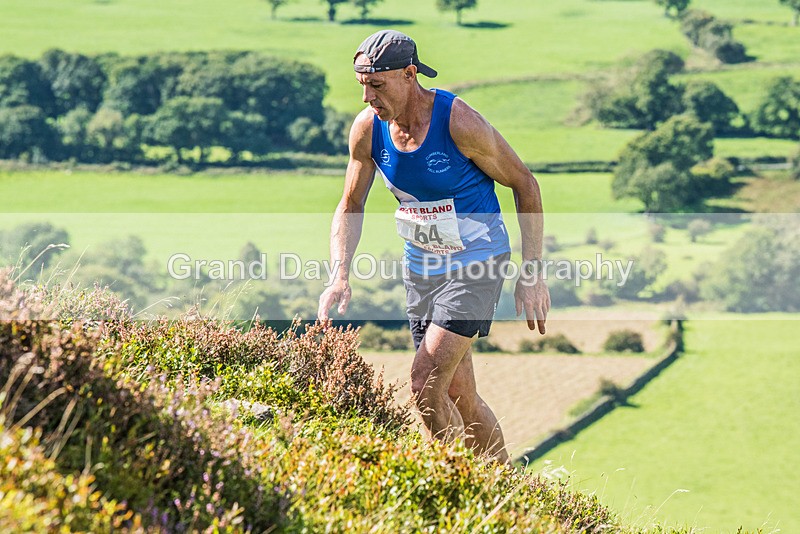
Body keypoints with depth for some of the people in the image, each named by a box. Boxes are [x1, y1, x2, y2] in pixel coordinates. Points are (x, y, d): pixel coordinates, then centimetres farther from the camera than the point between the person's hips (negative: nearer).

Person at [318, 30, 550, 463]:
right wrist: (340, 276, -13)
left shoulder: (460, 122, -22)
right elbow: (350, 208, 4)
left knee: (425, 384, -18)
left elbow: (525, 184, -10)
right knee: (458, 398, 10)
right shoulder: (367, 128, -7)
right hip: (420, 266, 6)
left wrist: (532, 274, -11)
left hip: (477, 263, -6)